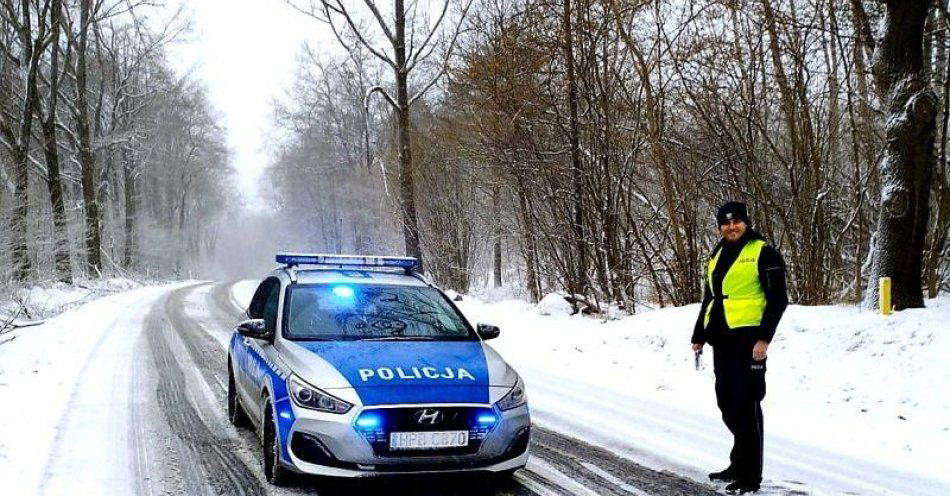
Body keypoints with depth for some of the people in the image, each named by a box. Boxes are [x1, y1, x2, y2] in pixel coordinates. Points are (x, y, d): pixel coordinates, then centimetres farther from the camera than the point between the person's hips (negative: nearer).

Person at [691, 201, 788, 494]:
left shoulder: (762, 252, -5)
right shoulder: (717, 256, 17)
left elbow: (778, 299, -10)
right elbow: (708, 299, 24)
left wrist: (764, 338, -17)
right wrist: (698, 336, 20)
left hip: (748, 338, -7)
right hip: (722, 339, 7)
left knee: (746, 405, -7)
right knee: (727, 404, 11)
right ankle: (739, 464, 24)